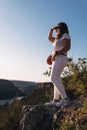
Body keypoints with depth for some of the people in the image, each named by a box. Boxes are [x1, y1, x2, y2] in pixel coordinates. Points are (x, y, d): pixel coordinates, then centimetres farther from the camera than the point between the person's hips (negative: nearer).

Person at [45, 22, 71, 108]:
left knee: (54, 79, -22)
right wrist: (52, 29, 25)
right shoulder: (58, 38, 26)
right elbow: (50, 38, 37)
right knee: (56, 79, 3)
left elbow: (67, 47, -17)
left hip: (60, 59, -10)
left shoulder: (65, 35, -2)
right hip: (56, 60, 10)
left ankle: (65, 99, -25)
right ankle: (55, 100, 1)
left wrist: (55, 53, -22)